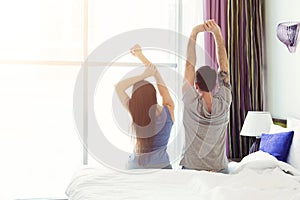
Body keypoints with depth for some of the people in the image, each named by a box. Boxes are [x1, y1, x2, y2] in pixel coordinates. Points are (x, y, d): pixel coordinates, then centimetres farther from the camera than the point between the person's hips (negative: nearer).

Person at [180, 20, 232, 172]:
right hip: (219, 170, 2)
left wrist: (194, 34, -11)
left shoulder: (191, 103, -18)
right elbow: (224, 66, -5)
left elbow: (189, 65, -14)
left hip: (191, 169, -2)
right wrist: (217, 33, -5)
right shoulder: (224, 103, -11)